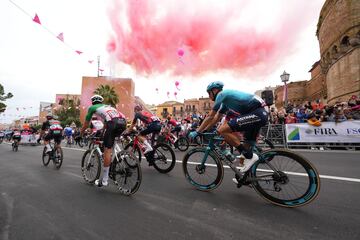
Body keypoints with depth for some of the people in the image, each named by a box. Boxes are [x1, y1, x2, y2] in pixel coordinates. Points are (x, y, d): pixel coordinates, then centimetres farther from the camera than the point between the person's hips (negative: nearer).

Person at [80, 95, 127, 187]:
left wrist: (81, 134, 48)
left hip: (113, 123, -6)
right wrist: (102, 132, 61)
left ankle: (104, 180, 6)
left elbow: (86, 124, 32)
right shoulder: (107, 106, 40)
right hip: (123, 122, 6)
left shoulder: (92, 108, 25)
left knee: (107, 149, 0)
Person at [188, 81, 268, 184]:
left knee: (222, 130, -16)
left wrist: (197, 132, 2)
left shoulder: (221, 94, -4)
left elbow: (210, 117, -6)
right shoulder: (226, 99, 23)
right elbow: (216, 119, 26)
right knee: (247, 144, 17)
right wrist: (203, 130, 27)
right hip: (261, 114, 11)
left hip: (255, 114, -11)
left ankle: (249, 156, -7)